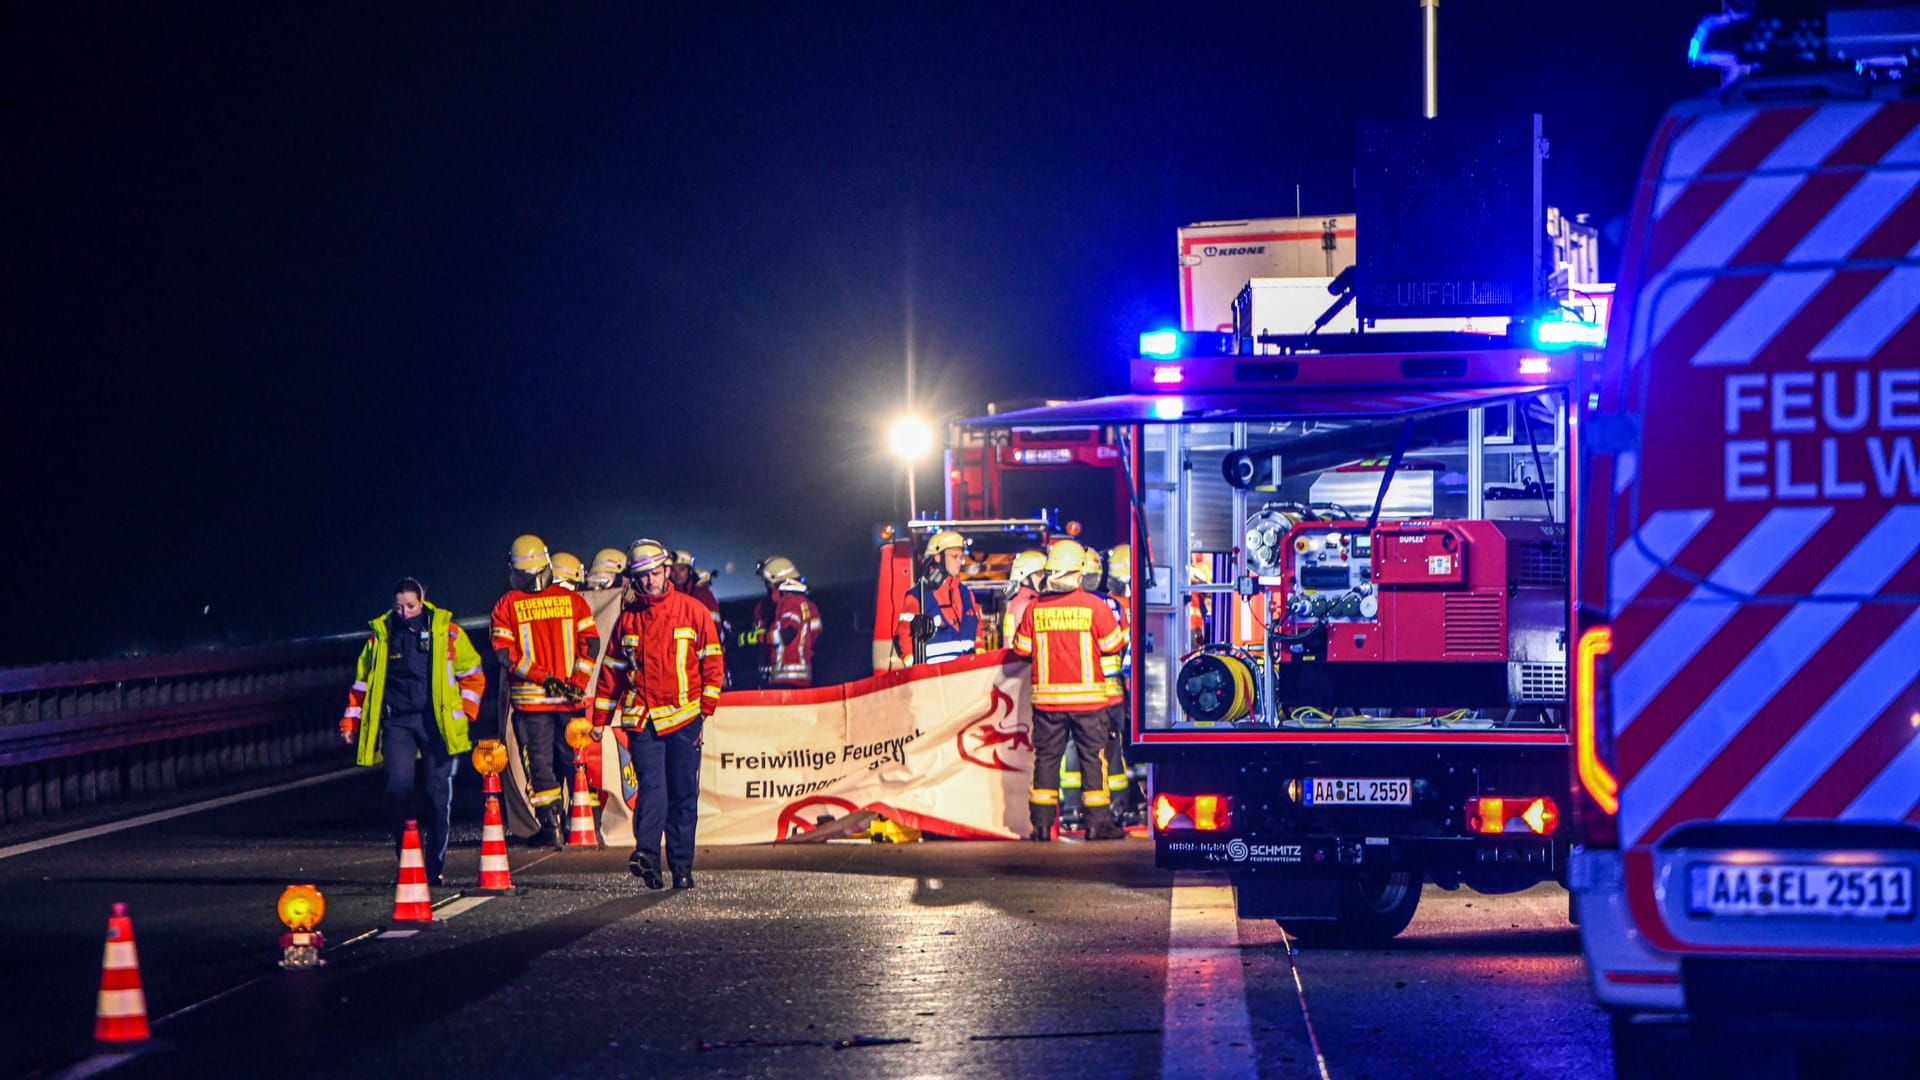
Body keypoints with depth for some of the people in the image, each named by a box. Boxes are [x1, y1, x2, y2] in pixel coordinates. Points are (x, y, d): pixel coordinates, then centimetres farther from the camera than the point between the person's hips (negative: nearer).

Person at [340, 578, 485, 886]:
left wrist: (465, 711, 2)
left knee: (439, 794, 1)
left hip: (437, 722, -1)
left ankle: (435, 867, 10)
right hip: (397, 722, 1)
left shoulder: (447, 633, 5)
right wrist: (351, 721, 13)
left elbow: (473, 674, 11)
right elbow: (362, 683, 18)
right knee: (399, 786, -15)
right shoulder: (380, 636, 9)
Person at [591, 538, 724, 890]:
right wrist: (600, 719, 13)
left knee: (684, 794, 3)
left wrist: (706, 711, -2)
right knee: (652, 788, -14)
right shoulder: (628, 618, 10)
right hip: (641, 720, 0)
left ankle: (681, 867, 6)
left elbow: (711, 662, 5)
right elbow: (612, 670, 15)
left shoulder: (693, 611, 4)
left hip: (684, 719, 0)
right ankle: (646, 852, -26)